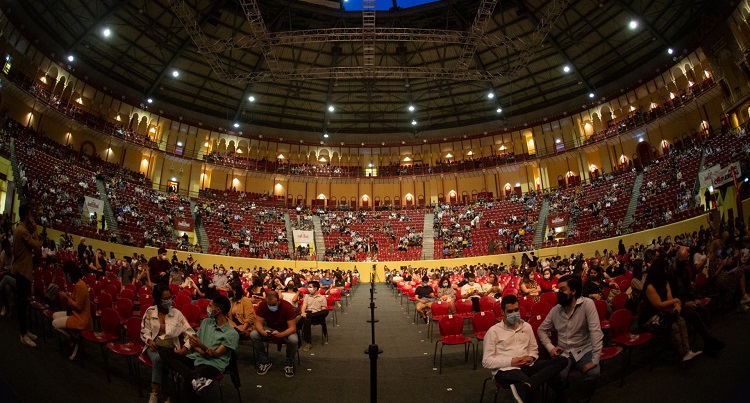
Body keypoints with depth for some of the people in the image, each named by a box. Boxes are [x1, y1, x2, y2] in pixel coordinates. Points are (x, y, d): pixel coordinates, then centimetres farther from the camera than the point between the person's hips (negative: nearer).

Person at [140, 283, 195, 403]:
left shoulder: (176, 313, -2)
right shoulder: (150, 312, 1)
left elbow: (188, 331, -6)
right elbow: (144, 331, 9)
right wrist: (149, 340, -11)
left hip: (170, 347, -1)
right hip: (154, 345, 1)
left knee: (160, 361, -32)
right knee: (157, 359, -33)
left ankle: (155, 393, -17)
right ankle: (155, 393, -19)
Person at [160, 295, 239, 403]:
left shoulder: (232, 334, -6)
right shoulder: (206, 321, 15)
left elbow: (216, 354, -11)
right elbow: (195, 342, 12)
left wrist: (201, 346, -30)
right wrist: (202, 352, -12)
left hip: (212, 364, -9)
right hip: (196, 358, 9)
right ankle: (195, 377, -35)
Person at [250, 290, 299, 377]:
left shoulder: (287, 306, -27)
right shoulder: (262, 305, -18)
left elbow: (292, 328, -28)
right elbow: (258, 322, -16)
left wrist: (280, 335, -47)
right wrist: (262, 332, -39)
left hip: (285, 331, -3)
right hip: (269, 329, 3)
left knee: (293, 340, -36)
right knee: (253, 335, -24)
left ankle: (289, 364, -8)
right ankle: (265, 362, -7)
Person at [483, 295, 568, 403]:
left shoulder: (526, 326, 17)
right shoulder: (493, 331, 1)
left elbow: (534, 349, 26)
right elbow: (486, 361, -3)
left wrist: (531, 358, 0)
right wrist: (511, 362, -14)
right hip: (505, 370, -8)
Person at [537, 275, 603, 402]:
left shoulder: (587, 304, -14)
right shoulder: (555, 310, 2)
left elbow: (596, 331, -21)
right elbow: (541, 330, 14)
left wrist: (595, 360, -27)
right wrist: (550, 347, -3)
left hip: (584, 350, -2)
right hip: (563, 352, 3)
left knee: (594, 372, -32)